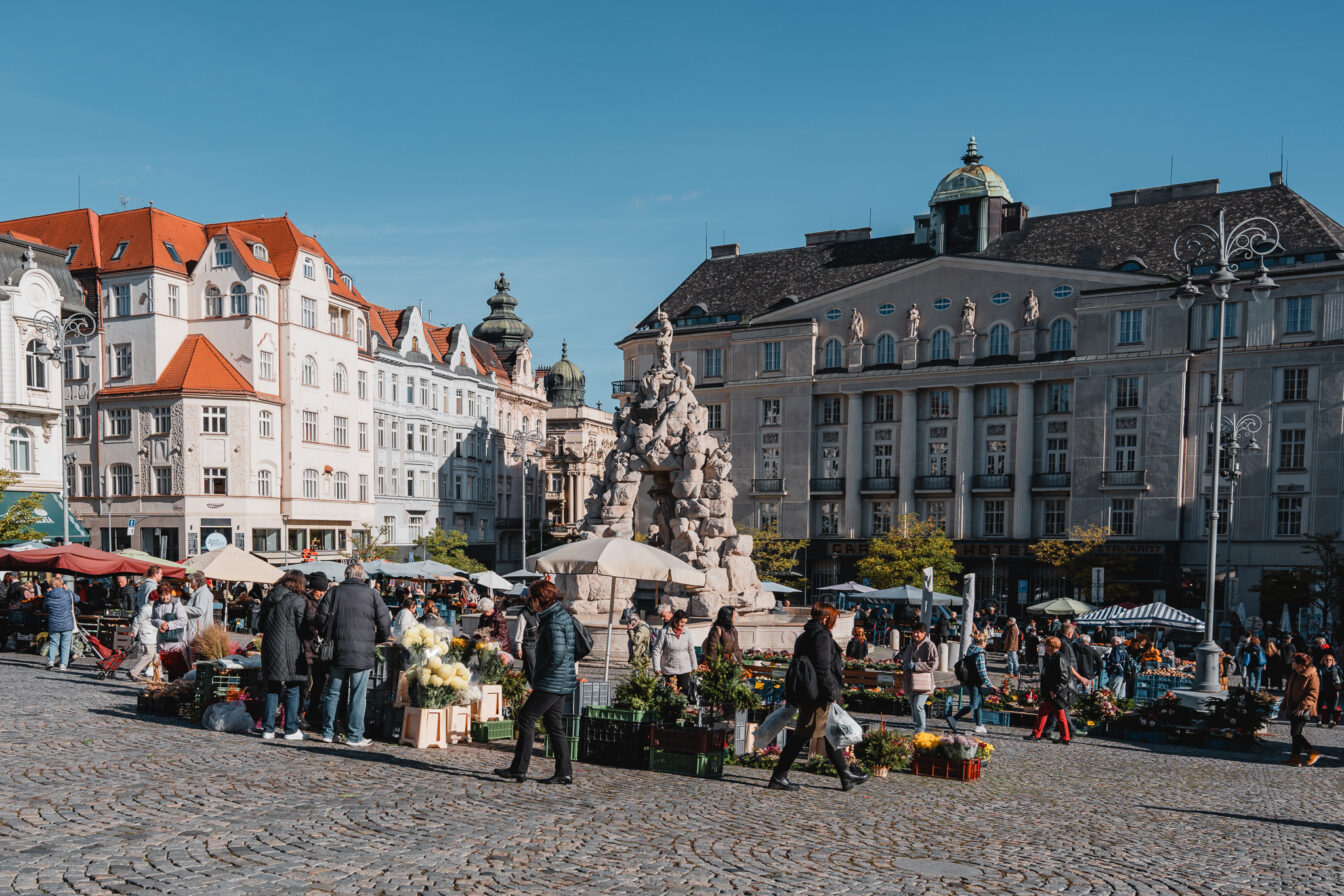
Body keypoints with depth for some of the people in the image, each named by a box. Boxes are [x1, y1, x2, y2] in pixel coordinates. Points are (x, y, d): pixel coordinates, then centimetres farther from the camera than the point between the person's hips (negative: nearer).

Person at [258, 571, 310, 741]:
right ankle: (291, 730, 7)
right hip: (290, 650, -6)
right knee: (292, 690, 4)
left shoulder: (268, 599, 9)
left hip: (269, 648, 6)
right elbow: (303, 629, -11)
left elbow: (260, 624, 14)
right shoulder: (298, 601, -10)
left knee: (272, 689, 13)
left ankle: (268, 728, 14)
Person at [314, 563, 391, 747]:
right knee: (358, 695, 3)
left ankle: (328, 733, 18)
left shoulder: (334, 592, 4)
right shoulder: (372, 594, -1)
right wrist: (377, 640, 15)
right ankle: (354, 736, 5)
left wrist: (329, 638, 17)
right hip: (362, 654, -2)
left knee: (333, 693, 13)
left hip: (337, 651, 2)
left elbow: (320, 620, 1)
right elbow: (385, 623, -2)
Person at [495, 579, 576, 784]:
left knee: (527, 718, -3)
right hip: (561, 682, 10)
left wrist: (537, 674, -13)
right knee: (554, 724, 12)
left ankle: (519, 769, 1)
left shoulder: (554, 622, -19)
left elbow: (557, 656, -25)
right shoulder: (562, 614, 13)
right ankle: (564, 772, 13)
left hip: (552, 682, -10)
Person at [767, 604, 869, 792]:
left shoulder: (803, 637, 17)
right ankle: (778, 777, -1)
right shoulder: (822, 636, -12)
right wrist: (830, 694, -18)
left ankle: (846, 776, 22)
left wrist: (793, 698, 21)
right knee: (802, 735, -5)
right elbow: (823, 669, -20)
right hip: (818, 696, -10)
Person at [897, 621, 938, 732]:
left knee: (918, 706, -14)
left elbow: (933, 664, -14)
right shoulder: (911, 645, 16)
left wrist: (915, 666, -16)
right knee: (913, 707, 12)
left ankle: (921, 728, 0)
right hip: (910, 682, 8)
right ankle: (922, 726, 26)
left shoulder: (929, 646, -8)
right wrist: (903, 665, 5)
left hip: (922, 682, -8)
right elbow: (906, 659, 29)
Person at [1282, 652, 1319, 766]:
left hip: (1303, 710, -9)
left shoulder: (1312, 676, -12)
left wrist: (1303, 706, -27)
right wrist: (1285, 706, 21)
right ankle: (1295, 757, 13)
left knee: (1296, 732, -11)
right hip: (1293, 709, 9)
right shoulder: (1294, 675, 15)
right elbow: (1289, 692, 24)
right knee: (1294, 732, 9)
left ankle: (1313, 753, 4)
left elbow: (1313, 695, -19)